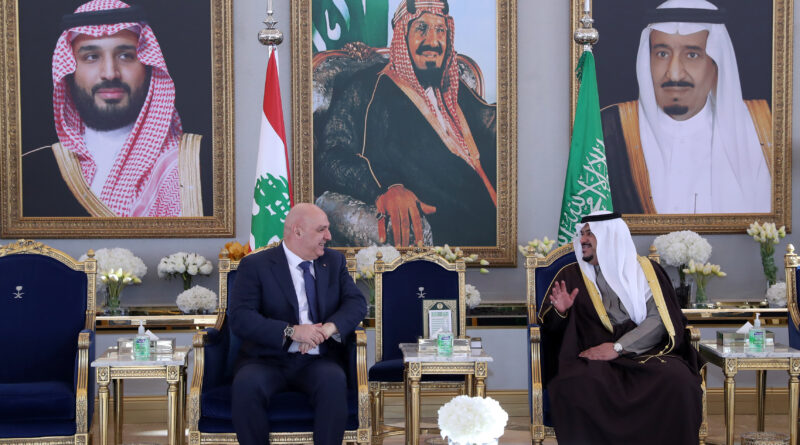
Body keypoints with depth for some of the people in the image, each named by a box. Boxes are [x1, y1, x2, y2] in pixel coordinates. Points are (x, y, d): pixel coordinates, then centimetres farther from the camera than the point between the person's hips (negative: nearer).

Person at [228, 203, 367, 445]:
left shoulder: (334, 261, 14)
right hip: (267, 359, -2)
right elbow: (240, 319, -10)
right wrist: (290, 331, -23)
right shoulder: (255, 265, 0)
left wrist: (329, 327, -17)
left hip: (317, 361, 2)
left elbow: (356, 302, 4)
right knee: (247, 385, -34)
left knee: (334, 381, -32)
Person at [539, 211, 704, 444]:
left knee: (677, 379, -31)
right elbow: (548, 328, 13)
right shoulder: (571, 275, 15)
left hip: (644, 353, 0)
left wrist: (618, 347, -14)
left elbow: (659, 320, -2)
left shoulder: (646, 270, 11)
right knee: (579, 385, -35)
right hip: (590, 356, 0)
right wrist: (559, 311, -10)